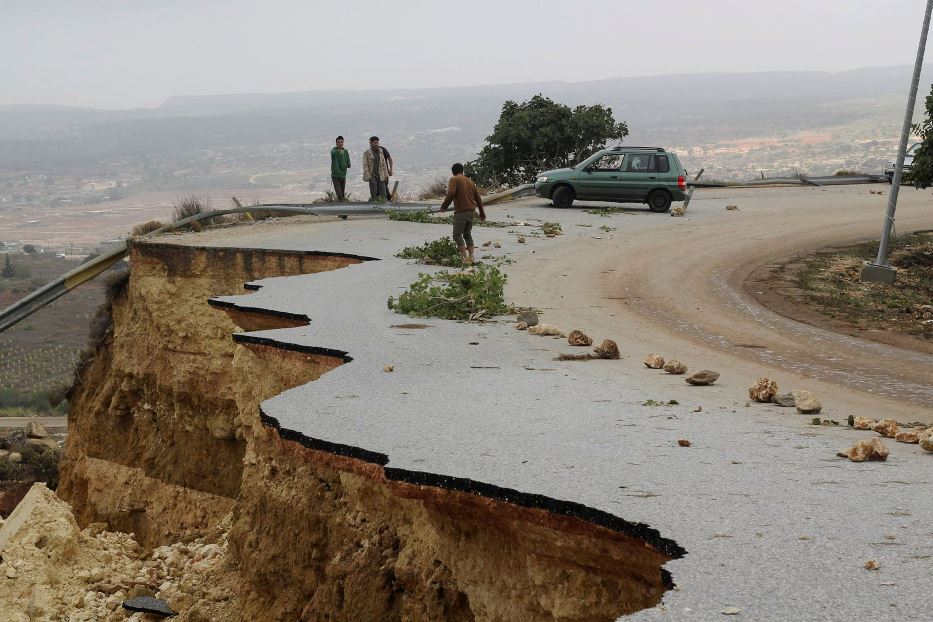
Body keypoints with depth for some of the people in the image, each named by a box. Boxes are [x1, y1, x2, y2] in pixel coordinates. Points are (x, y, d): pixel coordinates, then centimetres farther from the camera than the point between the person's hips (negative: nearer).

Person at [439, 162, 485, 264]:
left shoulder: (454, 180, -4)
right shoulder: (470, 181, 17)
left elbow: (450, 194, -19)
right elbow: (478, 197, 20)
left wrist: (444, 206, -6)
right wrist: (482, 213, 29)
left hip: (461, 212, -7)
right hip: (471, 211, 7)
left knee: (457, 235, -5)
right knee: (467, 234, 17)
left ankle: (465, 257, -14)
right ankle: (471, 257, 13)